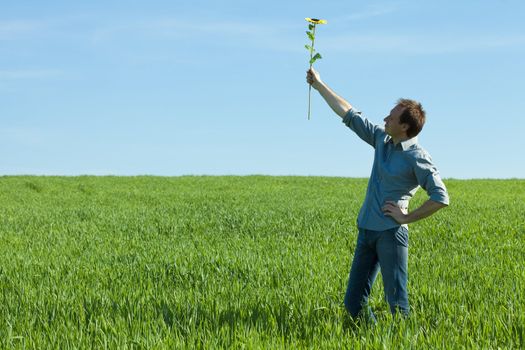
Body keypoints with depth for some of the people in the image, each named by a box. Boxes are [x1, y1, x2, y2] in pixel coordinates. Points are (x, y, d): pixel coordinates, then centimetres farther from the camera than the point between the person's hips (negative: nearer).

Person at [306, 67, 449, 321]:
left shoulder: (417, 157, -11)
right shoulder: (382, 139, 10)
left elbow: (441, 198, -15)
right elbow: (349, 114, 18)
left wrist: (407, 217, -12)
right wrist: (319, 85, 20)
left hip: (391, 233, -7)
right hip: (366, 231, 8)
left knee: (397, 302, -5)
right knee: (354, 303, 7)